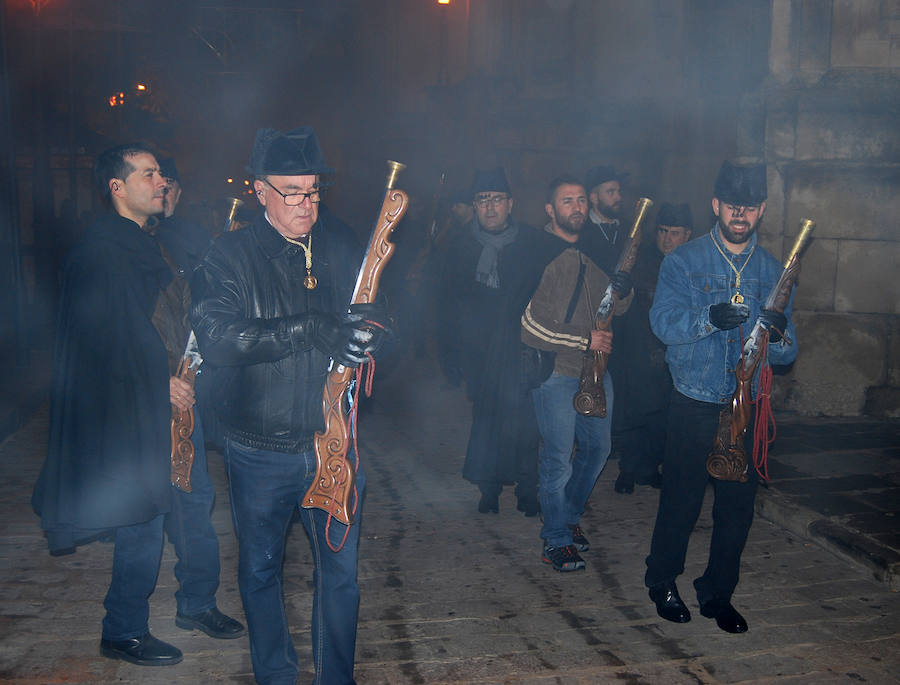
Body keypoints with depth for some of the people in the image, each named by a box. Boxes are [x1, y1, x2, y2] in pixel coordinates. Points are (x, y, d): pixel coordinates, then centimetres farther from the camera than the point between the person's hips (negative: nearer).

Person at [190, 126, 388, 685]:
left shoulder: (341, 245, 3)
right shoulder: (231, 256, -8)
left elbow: (379, 316, 9)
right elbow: (215, 339, -23)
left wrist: (368, 324, -16)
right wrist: (312, 330, -30)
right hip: (261, 454, -2)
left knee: (342, 570, 11)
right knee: (261, 570, 15)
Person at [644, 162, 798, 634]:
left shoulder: (774, 272, 8)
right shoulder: (684, 261, -1)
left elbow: (786, 354, 6)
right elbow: (663, 321, -15)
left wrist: (779, 335, -18)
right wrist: (708, 318, -33)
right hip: (693, 404, -3)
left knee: (738, 505, 7)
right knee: (681, 498, 3)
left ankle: (717, 594, 26)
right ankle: (663, 582, 26)